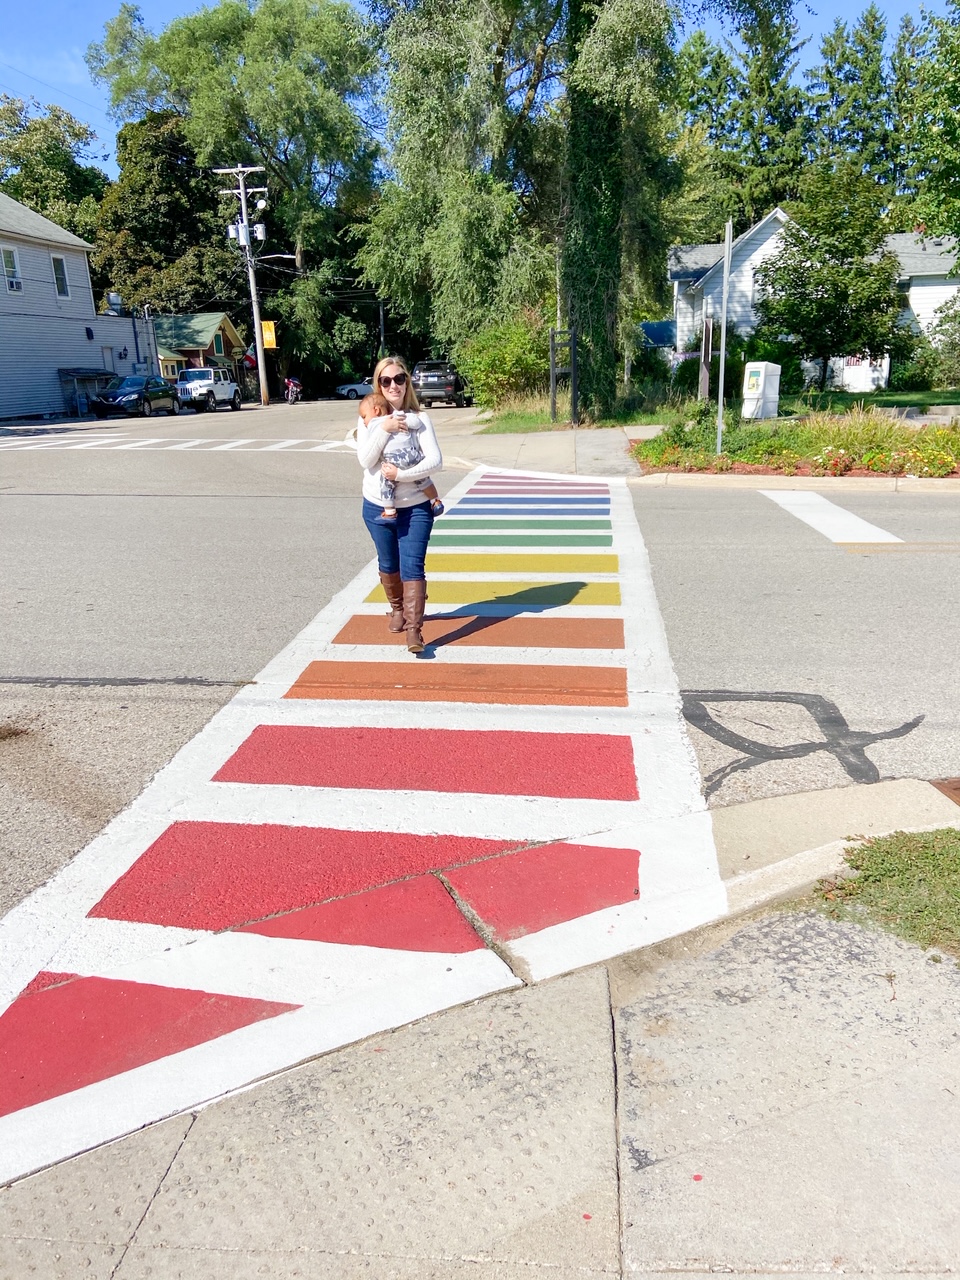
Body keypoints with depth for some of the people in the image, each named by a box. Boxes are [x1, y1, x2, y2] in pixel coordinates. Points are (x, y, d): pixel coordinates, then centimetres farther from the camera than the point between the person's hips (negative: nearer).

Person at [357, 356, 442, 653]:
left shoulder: (419, 418, -5)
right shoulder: (369, 418, -1)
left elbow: (435, 460, -15)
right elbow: (365, 461, -14)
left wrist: (400, 474, -23)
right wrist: (384, 429, -23)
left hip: (415, 508, -2)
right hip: (377, 507, 2)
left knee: (412, 567, -9)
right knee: (388, 565, 17)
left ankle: (414, 628, -10)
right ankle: (397, 609, 41)